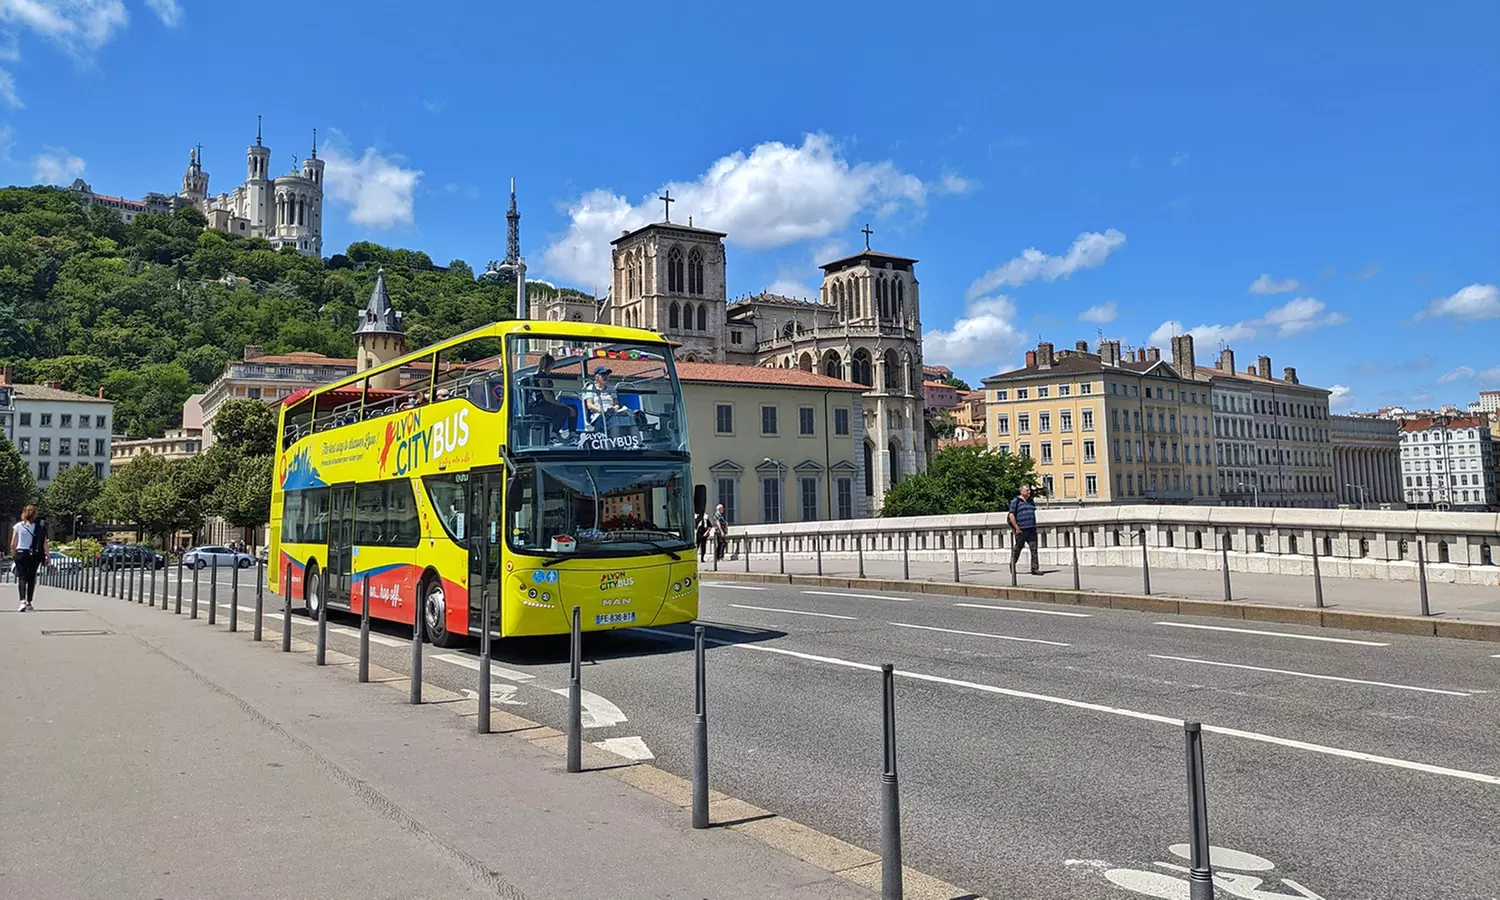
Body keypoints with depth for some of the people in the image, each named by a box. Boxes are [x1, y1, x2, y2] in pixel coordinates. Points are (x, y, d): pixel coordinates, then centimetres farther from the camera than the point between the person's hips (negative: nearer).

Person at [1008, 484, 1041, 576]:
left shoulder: (1031, 501, 17)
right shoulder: (1016, 501, -3)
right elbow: (1011, 515, -8)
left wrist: (1034, 527, 18)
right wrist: (1017, 528, -13)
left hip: (1031, 530, 5)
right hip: (1021, 530, -5)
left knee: (1034, 548, -4)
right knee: (1017, 548, 5)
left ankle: (1035, 568, -5)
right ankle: (1012, 564, 25)